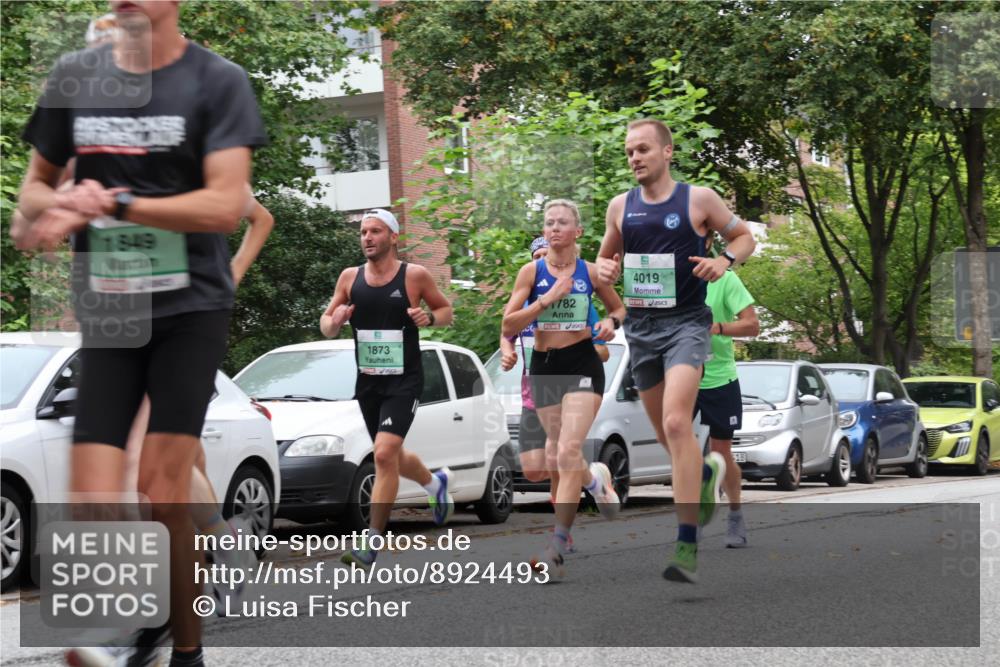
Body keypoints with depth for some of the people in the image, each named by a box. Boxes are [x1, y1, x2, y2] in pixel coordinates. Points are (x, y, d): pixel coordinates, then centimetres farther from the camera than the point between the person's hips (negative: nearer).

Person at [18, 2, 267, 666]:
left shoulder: (218, 81, -4)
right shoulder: (74, 77, 8)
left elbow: (226, 205, -13)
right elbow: (34, 188, 18)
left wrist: (113, 204, -20)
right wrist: (67, 204, -6)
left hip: (190, 307, -3)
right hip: (104, 312, 3)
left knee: (163, 498, -10)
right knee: (91, 513, -5)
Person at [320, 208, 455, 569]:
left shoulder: (415, 275, -6)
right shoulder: (350, 278, 4)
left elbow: (446, 310, 7)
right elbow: (326, 325, 10)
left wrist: (430, 317, -15)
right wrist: (334, 321, -13)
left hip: (404, 381, -5)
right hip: (367, 382, 5)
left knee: (384, 454, -19)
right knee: (392, 457, 19)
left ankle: (373, 542, -15)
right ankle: (436, 482, 51)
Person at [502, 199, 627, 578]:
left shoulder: (590, 272, 1)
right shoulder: (531, 272, 0)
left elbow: (618, 307, 18)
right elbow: (509, 325, -6)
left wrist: (611, 323, -4)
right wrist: (548, 299, -15)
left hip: (582, 364, -3)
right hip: (544, 366, 3)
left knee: (568, 453, -17)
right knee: (564, 455, 14)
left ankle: (557, 546, -19)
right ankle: (595, 479, 51)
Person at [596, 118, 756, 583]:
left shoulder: (699, 199, -4)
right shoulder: (620, 207, 6)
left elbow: (744, 237, 8)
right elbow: (605, 256, 19)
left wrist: (725, 261, -13)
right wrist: (604, 271, -5)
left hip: (686, 322, -5)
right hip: (640, 326, 5)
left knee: (676, 424, -22)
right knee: (666, 433, 15)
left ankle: (687, 544, -22)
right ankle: (706, 471, 50)